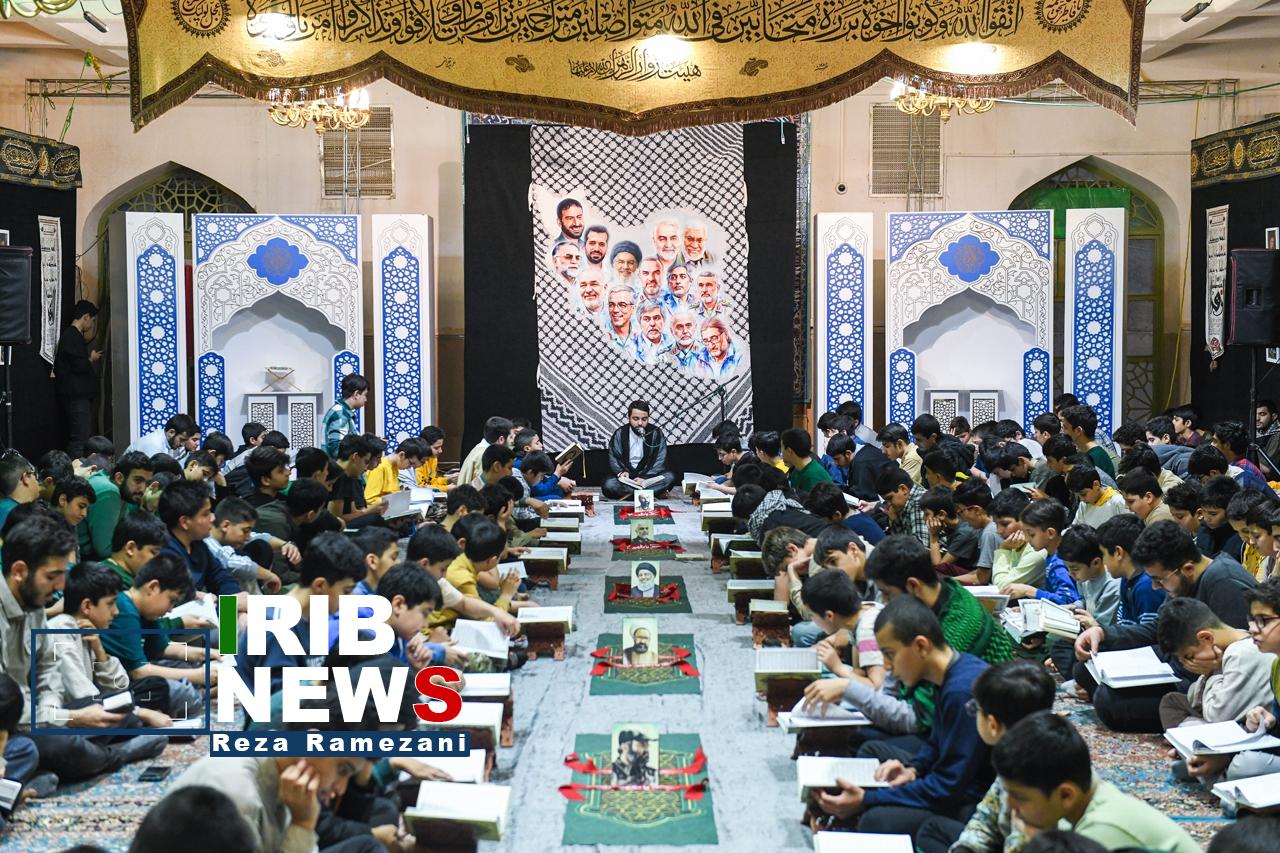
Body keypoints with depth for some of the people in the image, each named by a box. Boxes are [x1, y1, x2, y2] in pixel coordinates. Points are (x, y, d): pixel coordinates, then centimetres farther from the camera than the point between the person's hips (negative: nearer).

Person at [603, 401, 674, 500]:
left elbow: (660, 461, -7)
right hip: (627, 476, 0)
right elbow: (613, 459, -2)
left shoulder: (656, 433, -2)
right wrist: (621, 472, -24)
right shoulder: (620, 434, 0)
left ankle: (630, 494, -29)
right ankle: (656, 492, -28)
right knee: (608, 485, -31)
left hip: (649, 475, 0)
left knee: (669, 477, -28)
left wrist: (644, 478, -22)